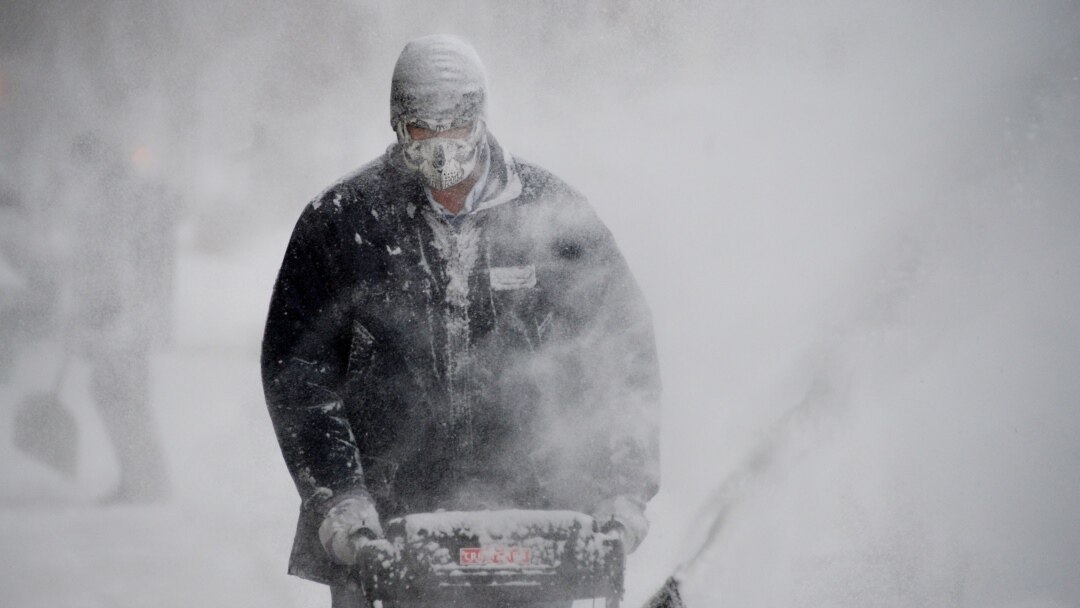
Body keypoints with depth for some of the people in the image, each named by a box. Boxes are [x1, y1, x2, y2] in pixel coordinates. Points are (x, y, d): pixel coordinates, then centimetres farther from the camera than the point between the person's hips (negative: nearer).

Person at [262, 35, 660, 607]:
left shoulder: (553, 215, 5)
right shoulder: (339, 222, 3)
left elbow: (624, 351, 8)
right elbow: (297, 367, 3)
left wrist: (620, 490, -1)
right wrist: (336, 496, -7)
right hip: (378, 523, 0)